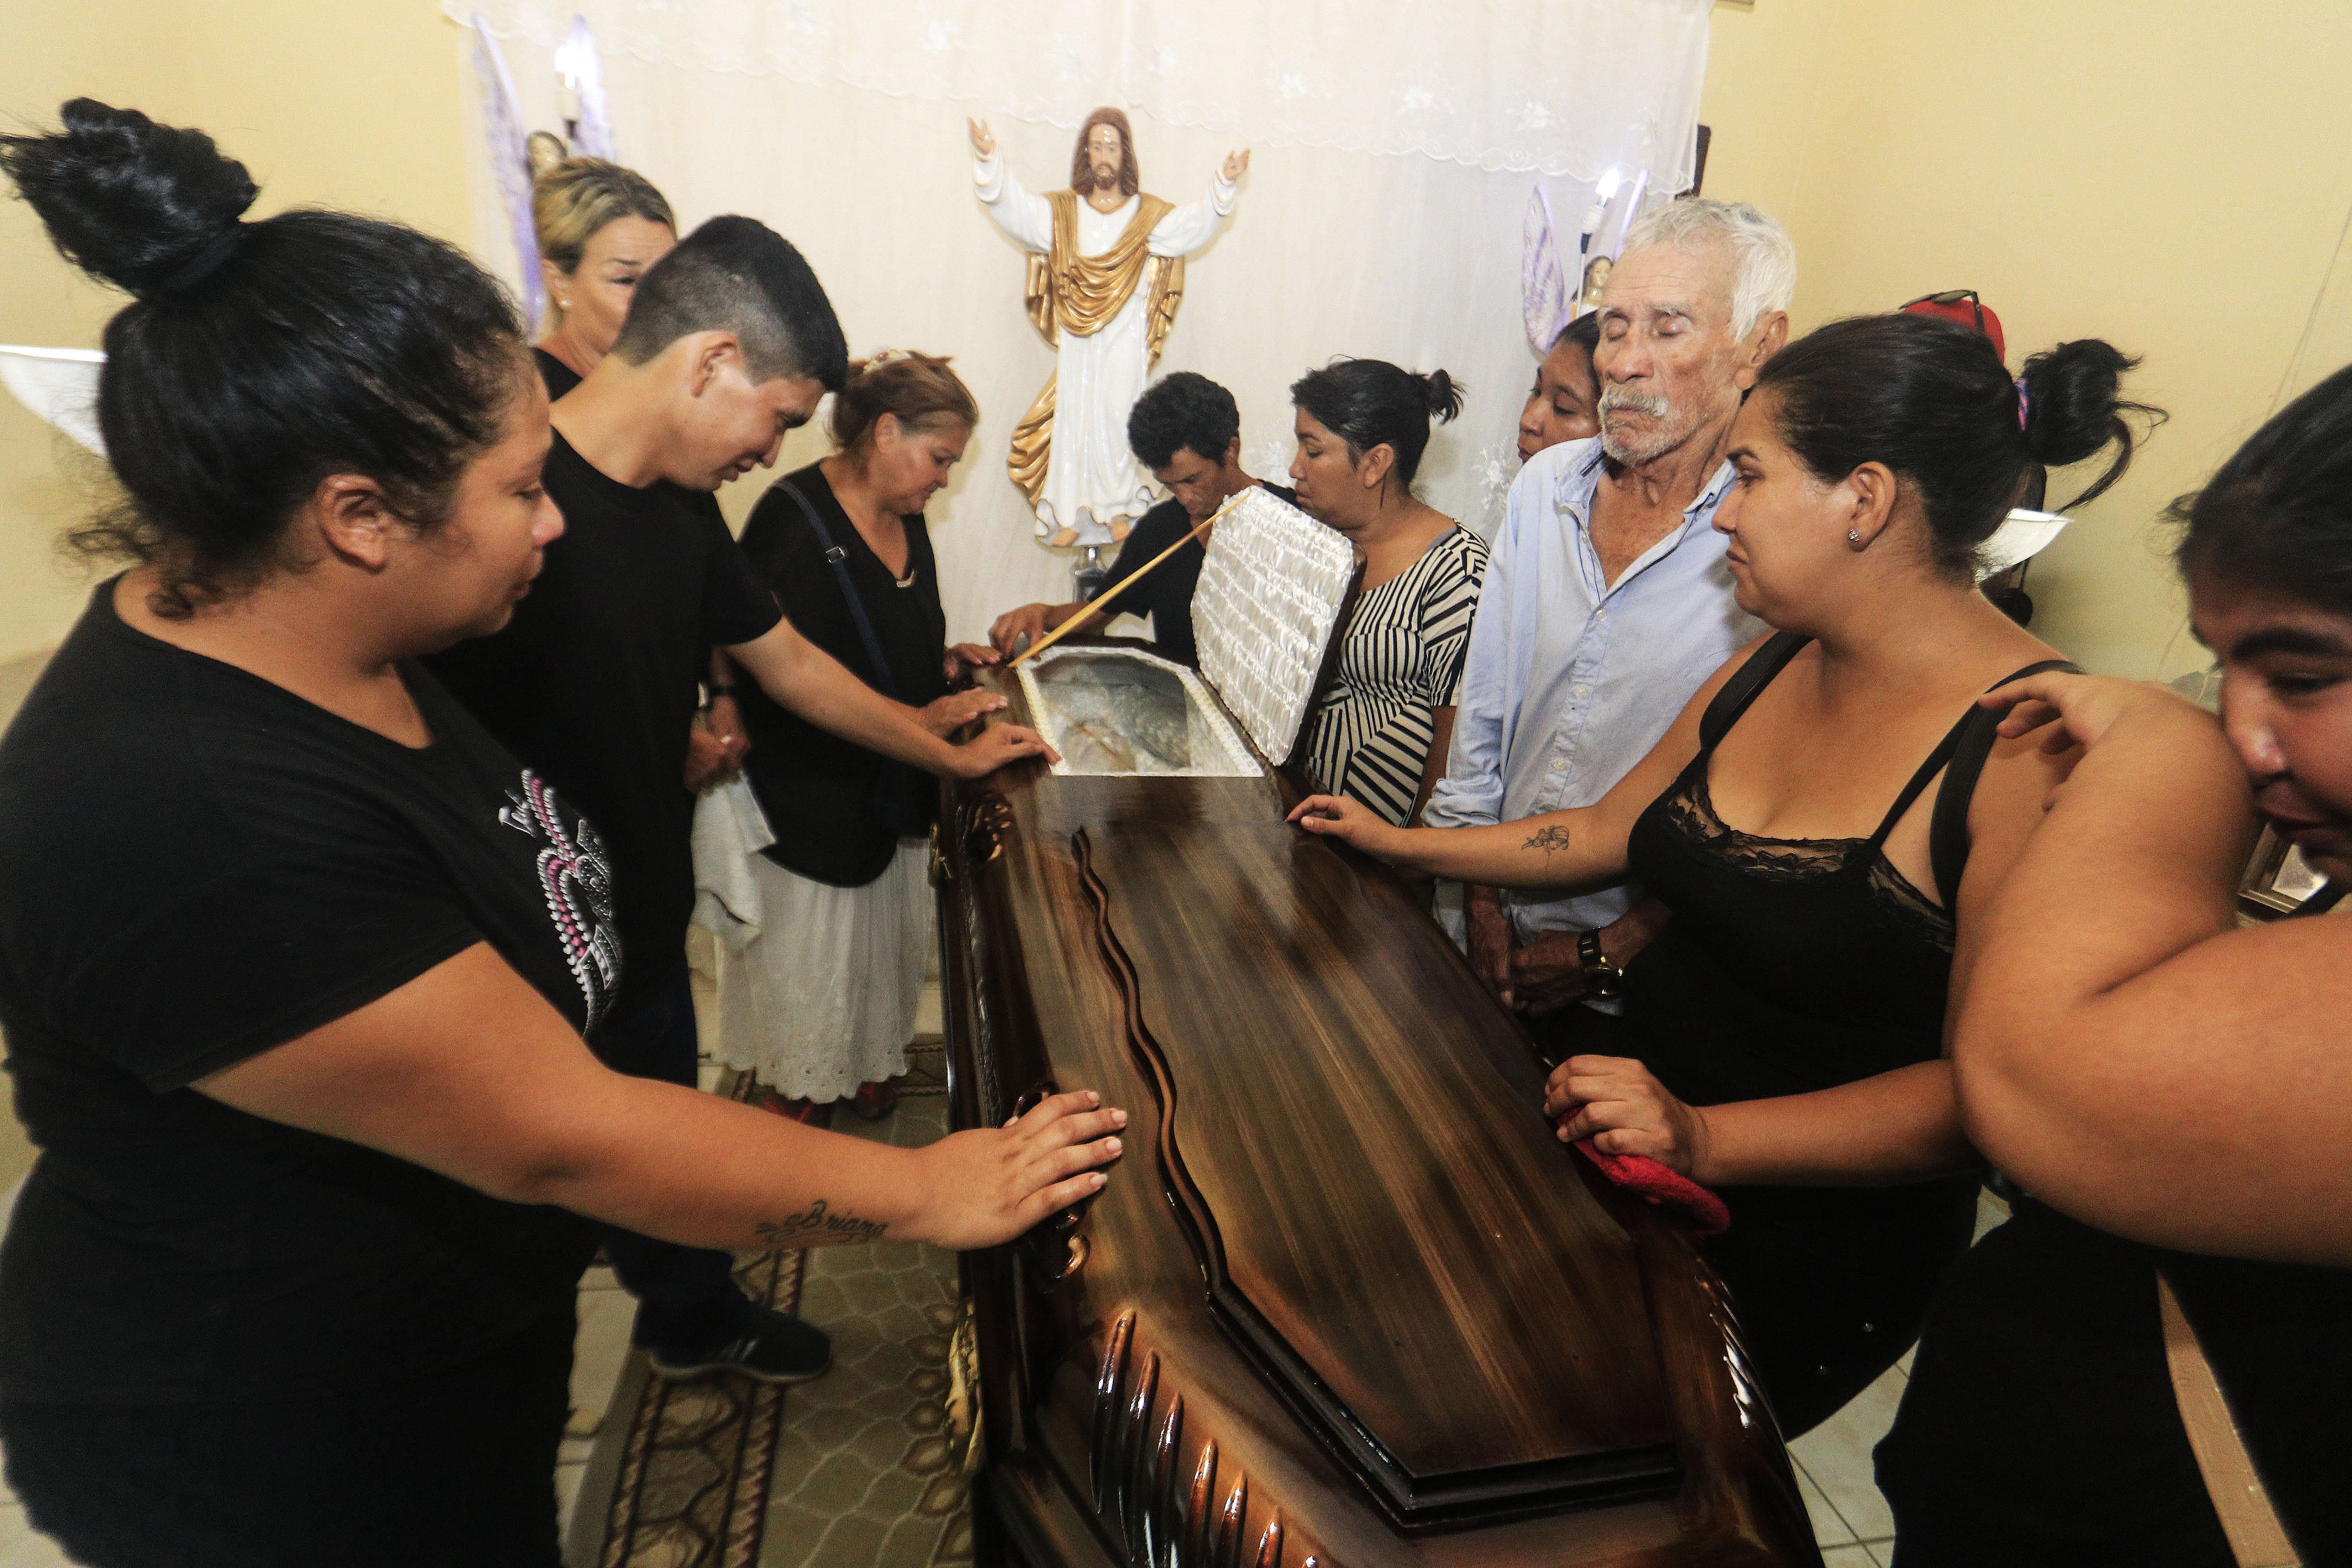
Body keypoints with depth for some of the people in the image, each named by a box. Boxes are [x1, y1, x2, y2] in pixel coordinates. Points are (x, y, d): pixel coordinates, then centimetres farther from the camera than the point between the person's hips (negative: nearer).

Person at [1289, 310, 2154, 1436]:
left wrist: (1707, 1138, -32)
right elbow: (1609, 833, 13)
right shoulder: (1767, 670, 4)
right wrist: (1399, 844, 15)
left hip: (1797, 1246, -6)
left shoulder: (2030, 745, -21)